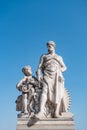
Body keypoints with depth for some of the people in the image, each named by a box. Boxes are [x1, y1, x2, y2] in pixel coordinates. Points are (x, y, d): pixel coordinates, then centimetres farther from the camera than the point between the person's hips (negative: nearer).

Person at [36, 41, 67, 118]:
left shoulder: (59, 57, 26)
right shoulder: (44, 56, 22)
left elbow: (64, 67, 18)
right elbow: (40, 67, 11)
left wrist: (58, 70, -3)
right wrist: (38, 75, -6)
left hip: (57, 76, 2)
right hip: (47, 76, -2)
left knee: (58, 93, -11)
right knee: (45, 91, -22)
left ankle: (56, 112, -13)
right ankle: (41, 112, -35)